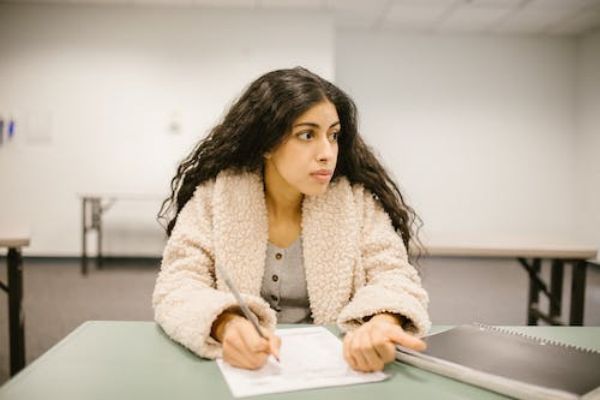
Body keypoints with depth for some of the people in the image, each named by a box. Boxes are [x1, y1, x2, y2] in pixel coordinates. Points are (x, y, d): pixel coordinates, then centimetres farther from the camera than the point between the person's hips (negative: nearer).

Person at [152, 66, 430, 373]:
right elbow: (177, 286, -12)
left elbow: (393, 276, -7)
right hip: (244, 365, 1)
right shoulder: (214, 194, -7)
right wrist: (225, 325, -34)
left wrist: (382, 323, -31)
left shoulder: (358, 200, -4)